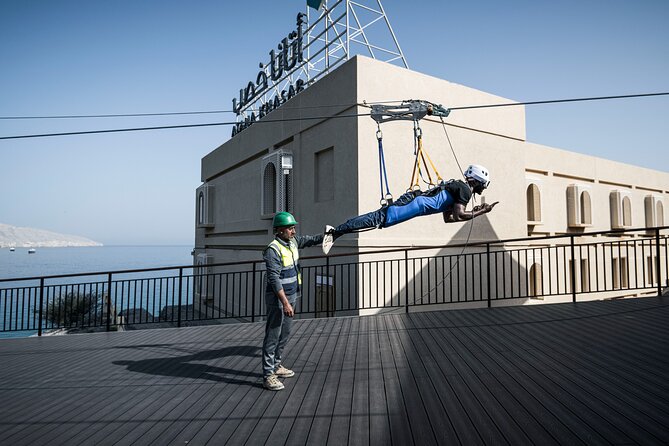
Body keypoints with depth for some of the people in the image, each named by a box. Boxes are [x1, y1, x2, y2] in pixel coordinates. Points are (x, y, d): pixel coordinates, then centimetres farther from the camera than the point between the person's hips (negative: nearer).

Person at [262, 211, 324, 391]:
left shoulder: (293, 241, 6)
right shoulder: (273, 250, -20)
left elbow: (311, 240, 24)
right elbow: (274, 278, -25)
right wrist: (285, 302, -28)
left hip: (291, 295, 9)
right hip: (277, 298, -9)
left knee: (284, 334, 17)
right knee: (272, 336, -4)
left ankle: (276, 365, 32)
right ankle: (268, 375, 3)